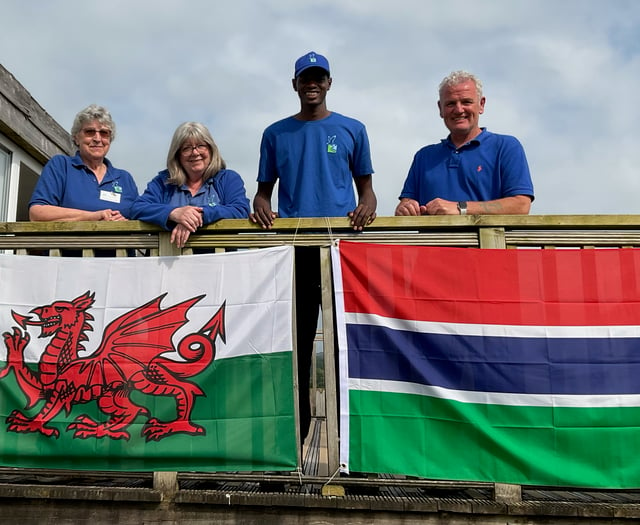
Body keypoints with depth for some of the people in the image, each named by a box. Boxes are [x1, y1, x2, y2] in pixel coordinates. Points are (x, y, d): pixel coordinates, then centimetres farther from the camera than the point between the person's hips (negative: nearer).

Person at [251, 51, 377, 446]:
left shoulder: (352, 129, 13)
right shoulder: (276, 133, 16)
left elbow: (365, 186, 12)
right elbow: (264, 188, 17)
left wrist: (366, 207, -11)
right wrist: (261, 207, -7)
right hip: (293, 246, 1)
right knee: (295, 338, 3)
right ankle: (295, 430, 12)